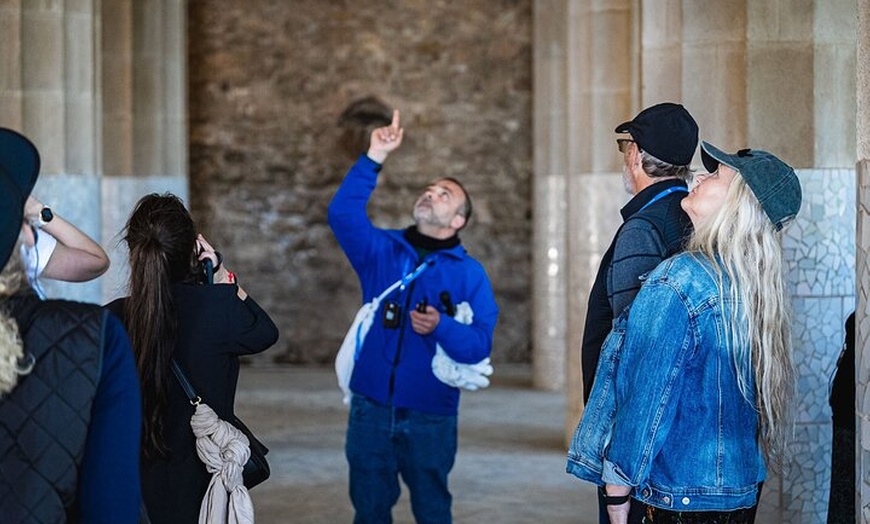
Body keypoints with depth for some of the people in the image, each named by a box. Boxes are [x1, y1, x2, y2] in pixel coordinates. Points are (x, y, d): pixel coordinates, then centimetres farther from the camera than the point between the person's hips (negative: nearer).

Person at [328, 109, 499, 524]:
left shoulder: (469, 274, 0)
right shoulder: (381, 250, 6)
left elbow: (480, 344, -8)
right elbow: (343, 214, -12)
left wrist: (441, 327, -26)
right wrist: (374, 159, -20)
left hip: (430, 417, -2)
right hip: (371, 410, 2)